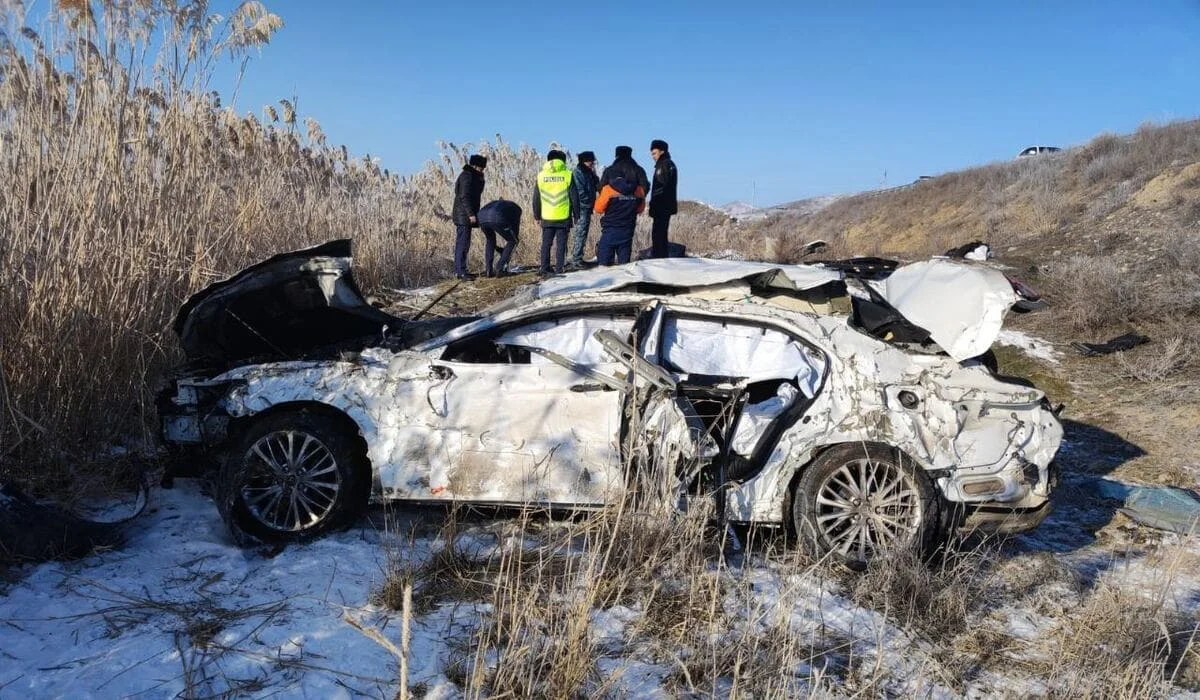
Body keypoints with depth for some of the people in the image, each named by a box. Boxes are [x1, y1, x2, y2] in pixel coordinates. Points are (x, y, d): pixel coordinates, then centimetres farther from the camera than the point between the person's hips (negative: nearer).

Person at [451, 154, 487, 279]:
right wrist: (471, 214, -25)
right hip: (464, 216, -11)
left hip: (464, 216, 11)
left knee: (462, 243, 12)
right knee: (463, 243, -11)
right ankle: (461, 271, -12)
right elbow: (465, 197, -22)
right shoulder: (467, 176, -14)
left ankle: (458, 269, 17)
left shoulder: (472, 176, 18)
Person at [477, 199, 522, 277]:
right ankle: (499, 269, 11)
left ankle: (488, 270, 24)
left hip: (482, 217, 5)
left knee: (489, 239, 34)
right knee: (512, 241, 18)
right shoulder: (516, 208, 33)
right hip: (497, 219, -5)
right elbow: (515, 228, 31)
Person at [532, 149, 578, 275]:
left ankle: (544, 268, 11)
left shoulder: (541, 175, 4)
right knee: (561, 244, 3)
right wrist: (576, 214, 7)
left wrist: (537, 216, 17)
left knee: (546, 243, 11)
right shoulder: (567, 175, -3)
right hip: (563, 217, -2)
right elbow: (574, 197, -2)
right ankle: (559, 268, 1)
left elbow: (536, 199, 8)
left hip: (547, 217, 2)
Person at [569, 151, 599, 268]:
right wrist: (589, 202, -11)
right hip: (582, 207, -9)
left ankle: (577, 258, 18)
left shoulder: (588, 172, 18)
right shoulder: (578, 172, -11)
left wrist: (594, 174, 0)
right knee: (580, 233, -10)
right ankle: (576, 260, -9)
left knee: (582, 234, 12)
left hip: (587, 208, 9)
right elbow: (580, 191, -18)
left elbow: (597, 186, 14)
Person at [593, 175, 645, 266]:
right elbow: (640, 209, 12)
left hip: (610, 230, -4)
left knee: (603, 264, 2)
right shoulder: (639, 190, -2)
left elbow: (599, 209, -3)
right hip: (628, 231, 4)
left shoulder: (608, 189, -13)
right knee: (624, 264, 9)